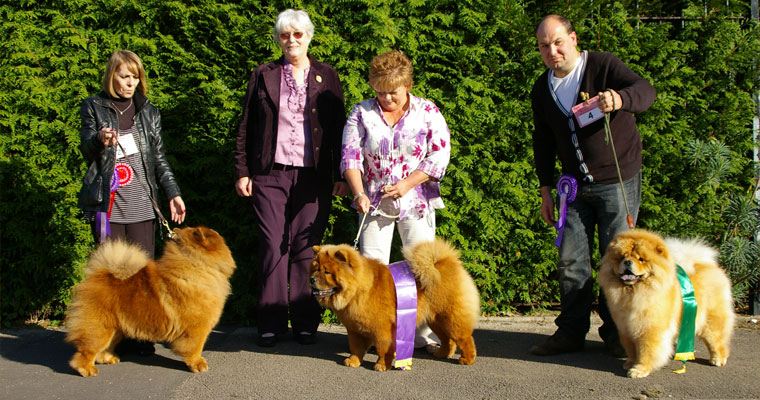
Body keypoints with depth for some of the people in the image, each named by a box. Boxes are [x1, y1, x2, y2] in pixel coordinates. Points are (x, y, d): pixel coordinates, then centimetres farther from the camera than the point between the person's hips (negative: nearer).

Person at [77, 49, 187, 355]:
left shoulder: (148, 111, 16)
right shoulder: (94, 107, 10)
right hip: (107, 203, -1)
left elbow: (159, 157, 17)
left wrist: (173, 193, 8)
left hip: (141, 203, 2)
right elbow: (86, 150, 7)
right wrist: (99, 141, -16)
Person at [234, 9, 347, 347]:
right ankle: (271, 323, 6)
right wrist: (242, 172, 3)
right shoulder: (263, 76, 11)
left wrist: (342, 175, 3)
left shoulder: (327, 77, 10)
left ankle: (305, 322, 9)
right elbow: (246, 127, 10)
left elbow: (338, 128, 9)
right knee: (273, 246, -2)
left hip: (313, 176, 0)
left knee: (306, 247, 0)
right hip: (270, 174, 0)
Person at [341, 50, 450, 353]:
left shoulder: (427, 112, 1)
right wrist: (359, 193, -14)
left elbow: (440, 155, -3)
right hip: (374, 201, 1)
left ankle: (426, 334, 1)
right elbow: (350, 156, 0)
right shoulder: (362, 113, 3)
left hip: (416, 201, -1)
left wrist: (407, 183, -12)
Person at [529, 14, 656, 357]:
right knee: (570, 260, 4)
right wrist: (546, 190, 11)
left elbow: (645, 90, -25)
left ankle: (615, 333, 13)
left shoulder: (603, 66, -9)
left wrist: (618, 99, -47)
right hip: (575, 186, 5)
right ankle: (571, 332, 14)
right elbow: (543, 142, 15)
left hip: (617, 181, -5)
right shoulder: (542, 89, 7)